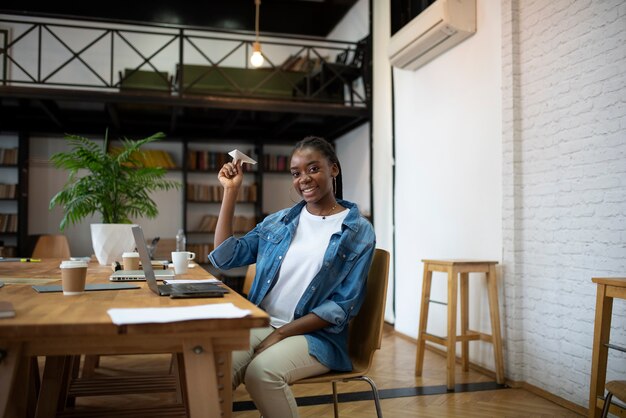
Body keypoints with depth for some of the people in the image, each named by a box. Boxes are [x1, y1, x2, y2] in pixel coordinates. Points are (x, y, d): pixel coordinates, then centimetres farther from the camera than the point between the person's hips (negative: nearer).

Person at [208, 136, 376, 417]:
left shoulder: (359, 232, -1)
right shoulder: (278, 221, 11)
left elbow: (343, 306, -7)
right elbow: (225, 257, 9)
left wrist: (281, 334, -15)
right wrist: (230, 192, 4)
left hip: (315, 334, -3)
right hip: (260, 325, 3)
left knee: (262, 372, -32)